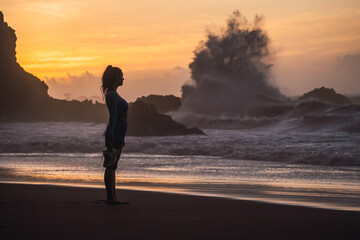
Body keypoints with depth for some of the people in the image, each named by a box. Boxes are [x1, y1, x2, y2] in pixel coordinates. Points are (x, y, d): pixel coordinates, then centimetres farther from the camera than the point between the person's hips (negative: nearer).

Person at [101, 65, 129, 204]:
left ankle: (112, 197, 14)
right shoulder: (112, 95, -14)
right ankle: (110, 197, -6)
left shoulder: (113, 94, 17)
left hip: (118, 135, 10)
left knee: (112, 166, 10)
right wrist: (110, 141, -22)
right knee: (111, 166, -7)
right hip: (115, 135, -10)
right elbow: (112, 118, -19)